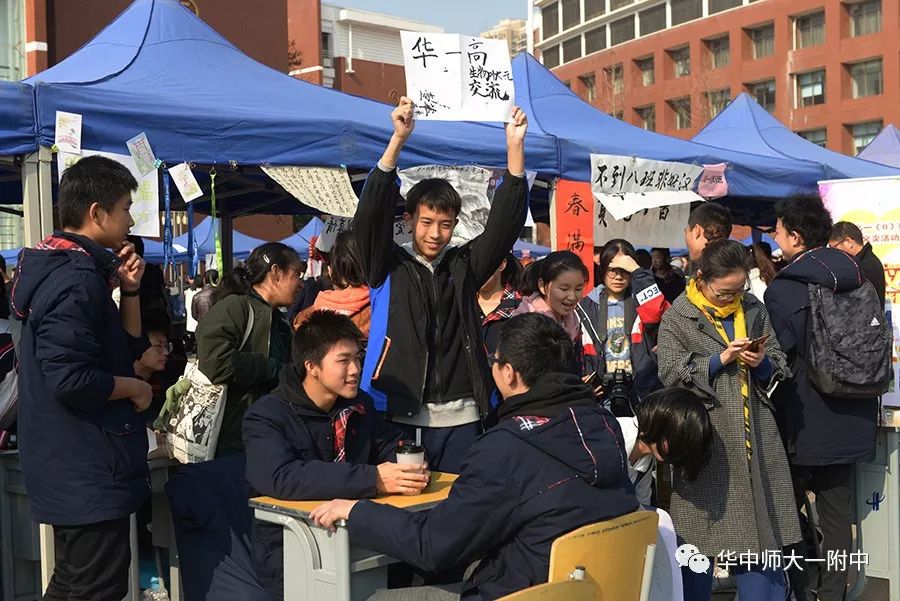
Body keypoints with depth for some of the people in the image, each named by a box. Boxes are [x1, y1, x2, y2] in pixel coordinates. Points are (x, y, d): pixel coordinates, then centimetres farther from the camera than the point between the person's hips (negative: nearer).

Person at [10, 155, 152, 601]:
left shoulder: (66, 267, 13)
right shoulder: (76, 279, -20)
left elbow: (130, 349, 16)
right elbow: (70, 378, -28)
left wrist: (129, 291, 2)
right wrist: (135, 390, -13)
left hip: (73, 466, 11)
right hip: (88, 470, -11)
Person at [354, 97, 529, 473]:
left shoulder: (464, 268, 10)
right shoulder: (387, 267, 3)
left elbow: (505, 223, 1)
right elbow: (370, 214, -11)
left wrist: (514, 147, -10)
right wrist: (399, 139, -21)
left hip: (460, 417, 3)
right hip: (400, 414, -2)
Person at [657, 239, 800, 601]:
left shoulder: (754, 310, 10)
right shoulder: (677, 317, -1)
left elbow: (780, 369, 14)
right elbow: (671, 375, -9)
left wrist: (763, 363, -8)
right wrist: (720, 359, -16)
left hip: (756, 439, 3)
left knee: (759, 529, 6)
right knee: (699, 536, 5)